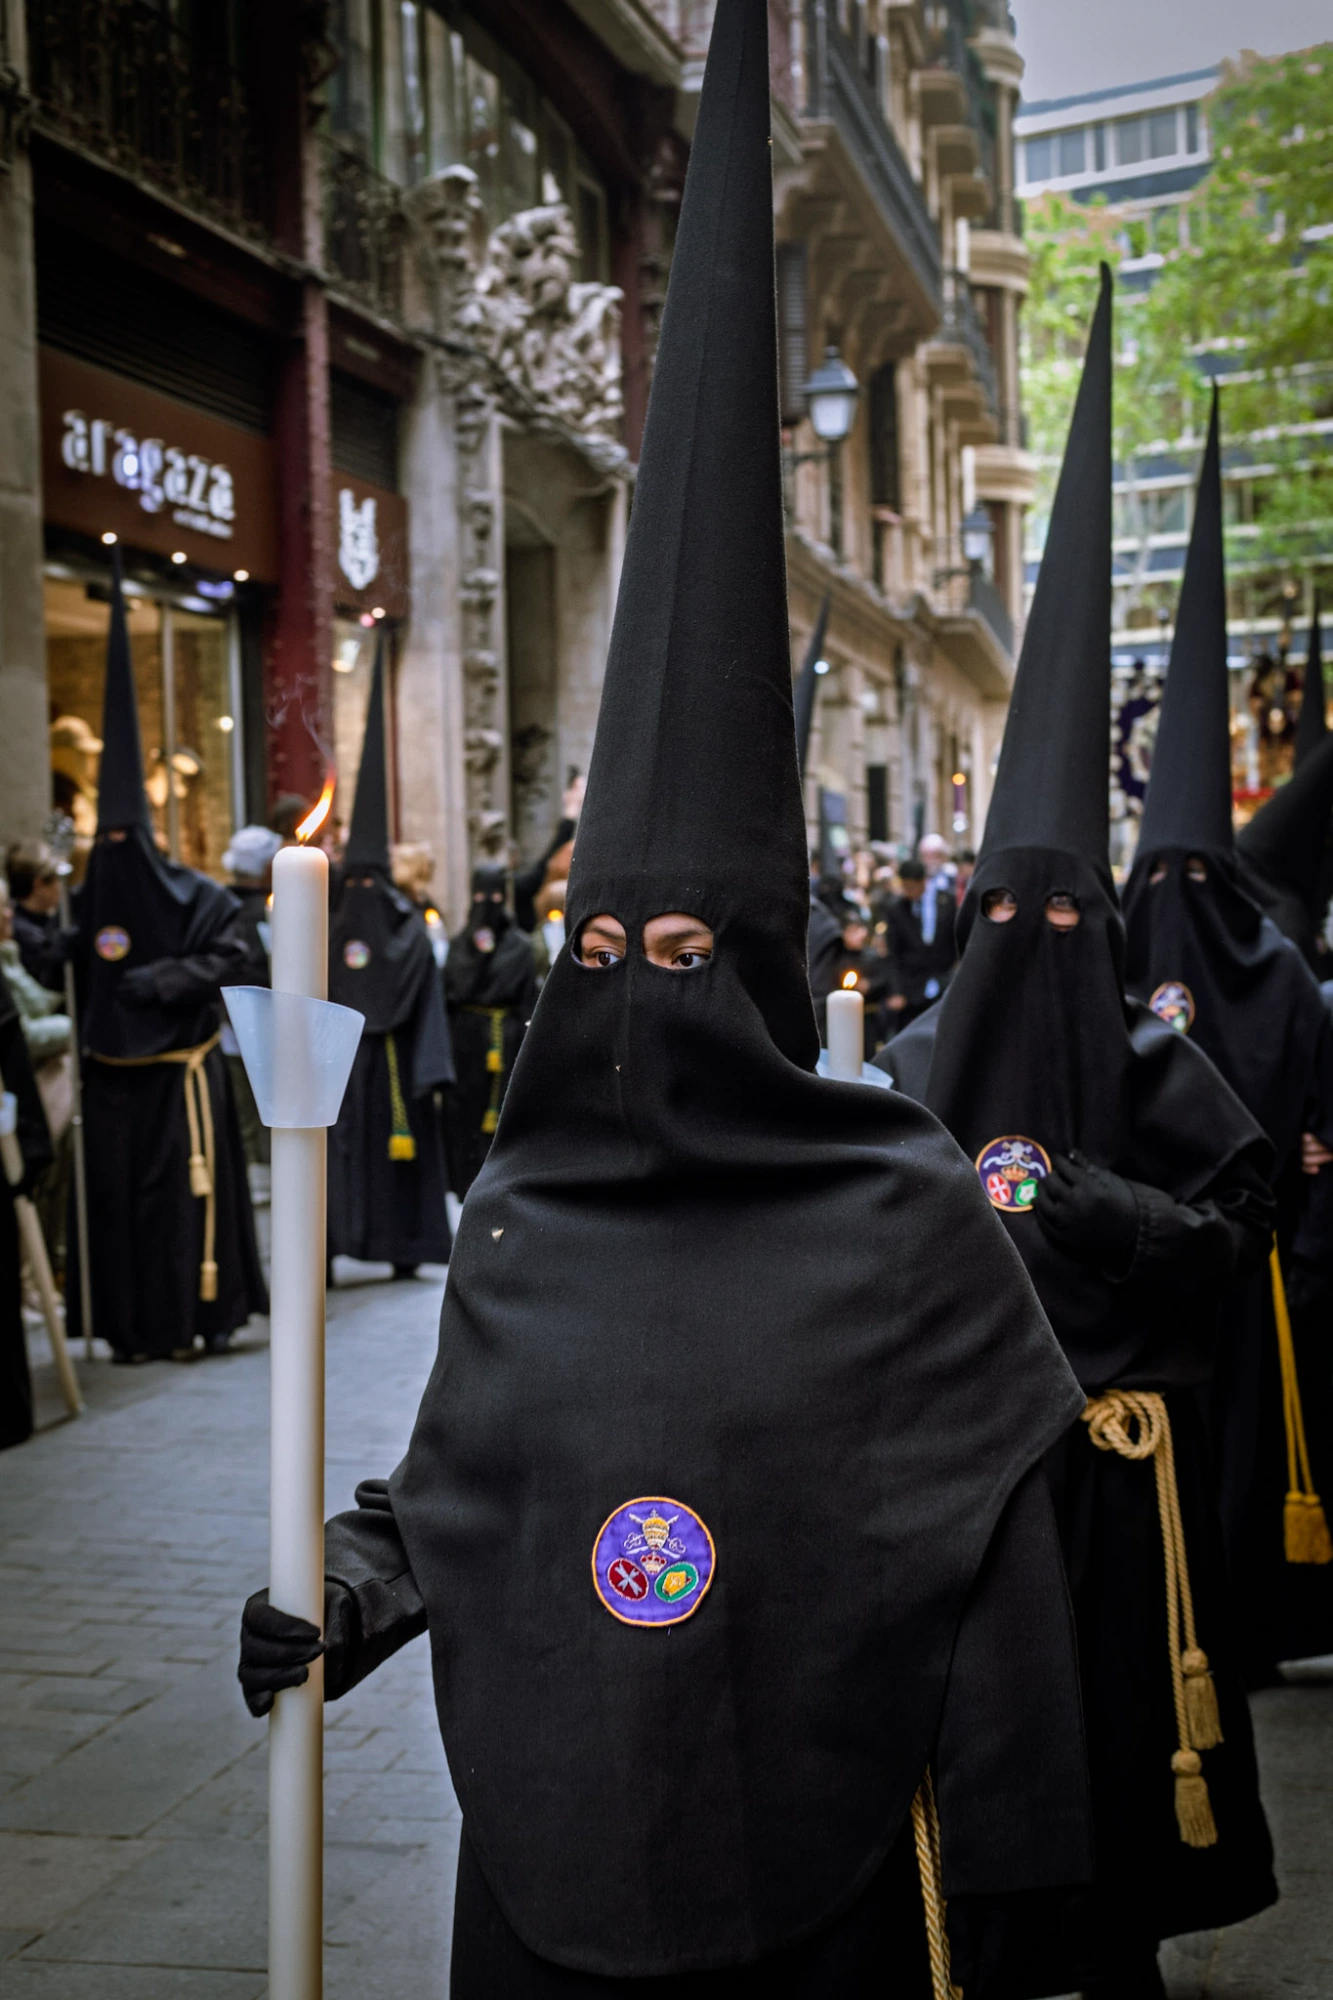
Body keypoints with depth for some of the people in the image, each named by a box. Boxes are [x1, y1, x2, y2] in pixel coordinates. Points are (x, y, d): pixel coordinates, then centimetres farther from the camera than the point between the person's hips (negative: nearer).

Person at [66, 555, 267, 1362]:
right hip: (113, 1073, 3)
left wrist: (158, 980, -18)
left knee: (190, 1189, 0)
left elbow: (225, 957, -12)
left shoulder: (197, 897, -6)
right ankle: (135, 1324, 13)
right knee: (117, 1192, 5)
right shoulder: (90, 900, 3)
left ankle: (202, 1312, 9)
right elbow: (72, 975, 5)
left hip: (181, 1067, -3)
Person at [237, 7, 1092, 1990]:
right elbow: (454, 1476, 11)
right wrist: (342, 1599, -7)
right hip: (556, 1832, 3)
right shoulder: (521, 1208, 1)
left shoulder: (904, 1214, -11)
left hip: (811, 1839, -3)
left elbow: (989, 1548, -8)